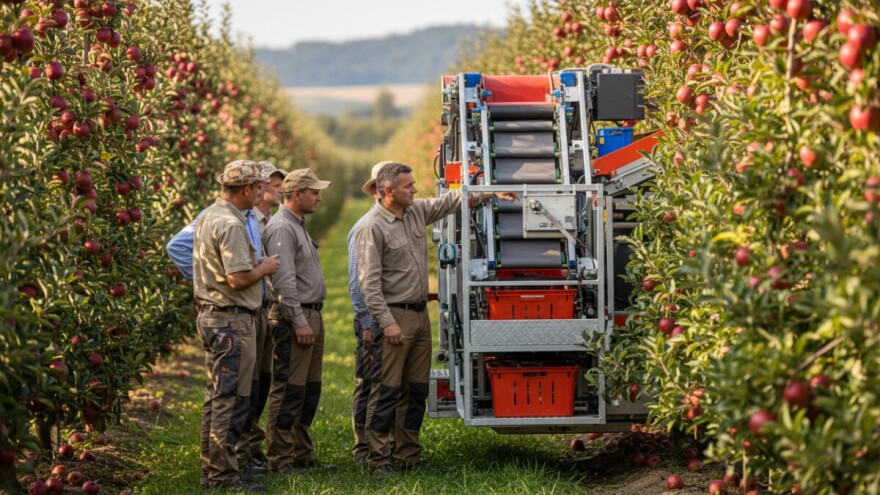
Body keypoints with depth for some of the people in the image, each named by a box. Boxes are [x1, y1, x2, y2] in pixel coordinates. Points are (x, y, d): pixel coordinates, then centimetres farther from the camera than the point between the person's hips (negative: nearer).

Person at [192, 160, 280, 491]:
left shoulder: (208, 216, 13)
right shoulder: (230, 225, -19)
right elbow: (238, 279, -25)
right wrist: (265, 268, -7)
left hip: (210, 315, 11)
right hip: (232, 319, -11)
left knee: (216, 397, 15)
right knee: (232, 400, -6)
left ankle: (211, 470, 20)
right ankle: (224, 474, -4)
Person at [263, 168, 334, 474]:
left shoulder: (298, 226, 19)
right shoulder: (282, 228, -14)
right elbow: (284, 280, -21)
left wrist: (312, 318, 20)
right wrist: (299, 321, -22)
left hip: (311, 316, 10)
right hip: (294, 316, -10)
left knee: (309, 389, 13)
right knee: (289, 391, -8)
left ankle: (303, 455, 19)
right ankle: (280, 458, -5)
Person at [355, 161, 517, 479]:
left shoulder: (416, 211, 8)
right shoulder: (373, 228, -14)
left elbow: (451, 201, 20)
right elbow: (369, 282, -17)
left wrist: (493, 194, 14)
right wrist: (387, 322, -21)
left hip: (420, 314, 8)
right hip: (394, 317, -8)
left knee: (416, 390, 11)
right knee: (387, 392, -8)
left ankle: (408, 455, 19)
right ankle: (378, 460, -5)